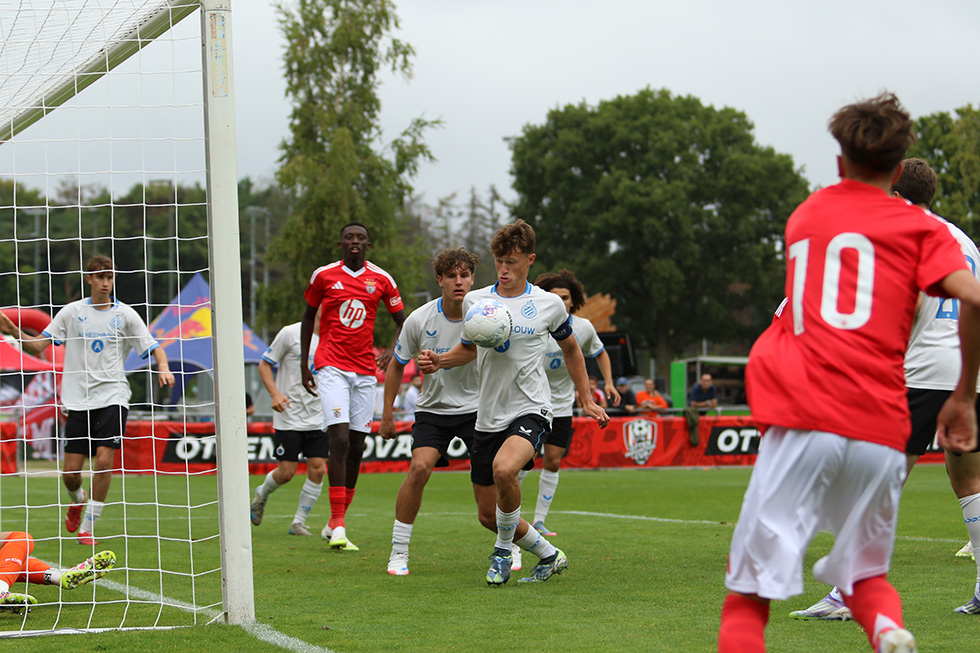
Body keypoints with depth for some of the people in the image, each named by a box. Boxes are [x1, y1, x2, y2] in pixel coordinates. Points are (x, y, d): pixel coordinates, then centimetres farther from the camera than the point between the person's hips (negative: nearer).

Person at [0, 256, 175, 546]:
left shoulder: (125, 314, 4)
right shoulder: (72, 312, 6)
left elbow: (153, 347, 6)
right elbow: (38, 346, 5)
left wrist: (163, 368, -14)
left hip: (112, 397, -1)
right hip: (78, 400, 1)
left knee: (104, 459, -17)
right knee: (71, 471, -2)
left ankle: (87, 528, -5)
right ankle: (77, 501, 35)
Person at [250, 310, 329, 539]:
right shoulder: (290, 333, -6)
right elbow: (264, 365, -2)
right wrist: (275, 393, -16)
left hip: (318, 418, 4)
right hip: (289, 417, -4)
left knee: (318, 469, -6)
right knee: (286, 472, -4)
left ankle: (298, 522, 8)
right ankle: (262, 494, 29)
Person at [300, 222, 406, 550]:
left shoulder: (382, 279, 5)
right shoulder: (323, 276, 2)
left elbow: (402, 321, 13)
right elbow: (308, 316, 13)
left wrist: (392, 351, -6)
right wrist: (304, 364, 9)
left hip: (364, 370, 3)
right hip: (331, 367, -3)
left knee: (356, 447, 4)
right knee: (340, 439, -17)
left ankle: (335, 522, 15)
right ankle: (338, 524, -16)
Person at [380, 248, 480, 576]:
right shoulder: (420, 320, -11)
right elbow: (397, 364, 4)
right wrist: (387, 413, 5)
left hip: (475, 407, 0)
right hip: (433, 409, 0)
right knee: (419, 467, -21)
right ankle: (398, 552, -9)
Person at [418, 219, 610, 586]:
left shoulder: (549, 305, -1)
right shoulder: (474, 301, 5)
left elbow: (571, 349, 16)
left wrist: (587, 401, 16)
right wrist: (440, 361, 1)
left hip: (530, 410, -4)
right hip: (488, 417, 4)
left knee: (504, 468, -35)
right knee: (488, 515, 5)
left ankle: (504, 550, -10)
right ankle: (550, 556, 29)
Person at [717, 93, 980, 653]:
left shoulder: (804, 216, 22)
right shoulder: (919, 227, 11)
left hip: (802, 422, 0)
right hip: (880, 433, 0)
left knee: (749, 595, 0)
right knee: (866, 575, 19)